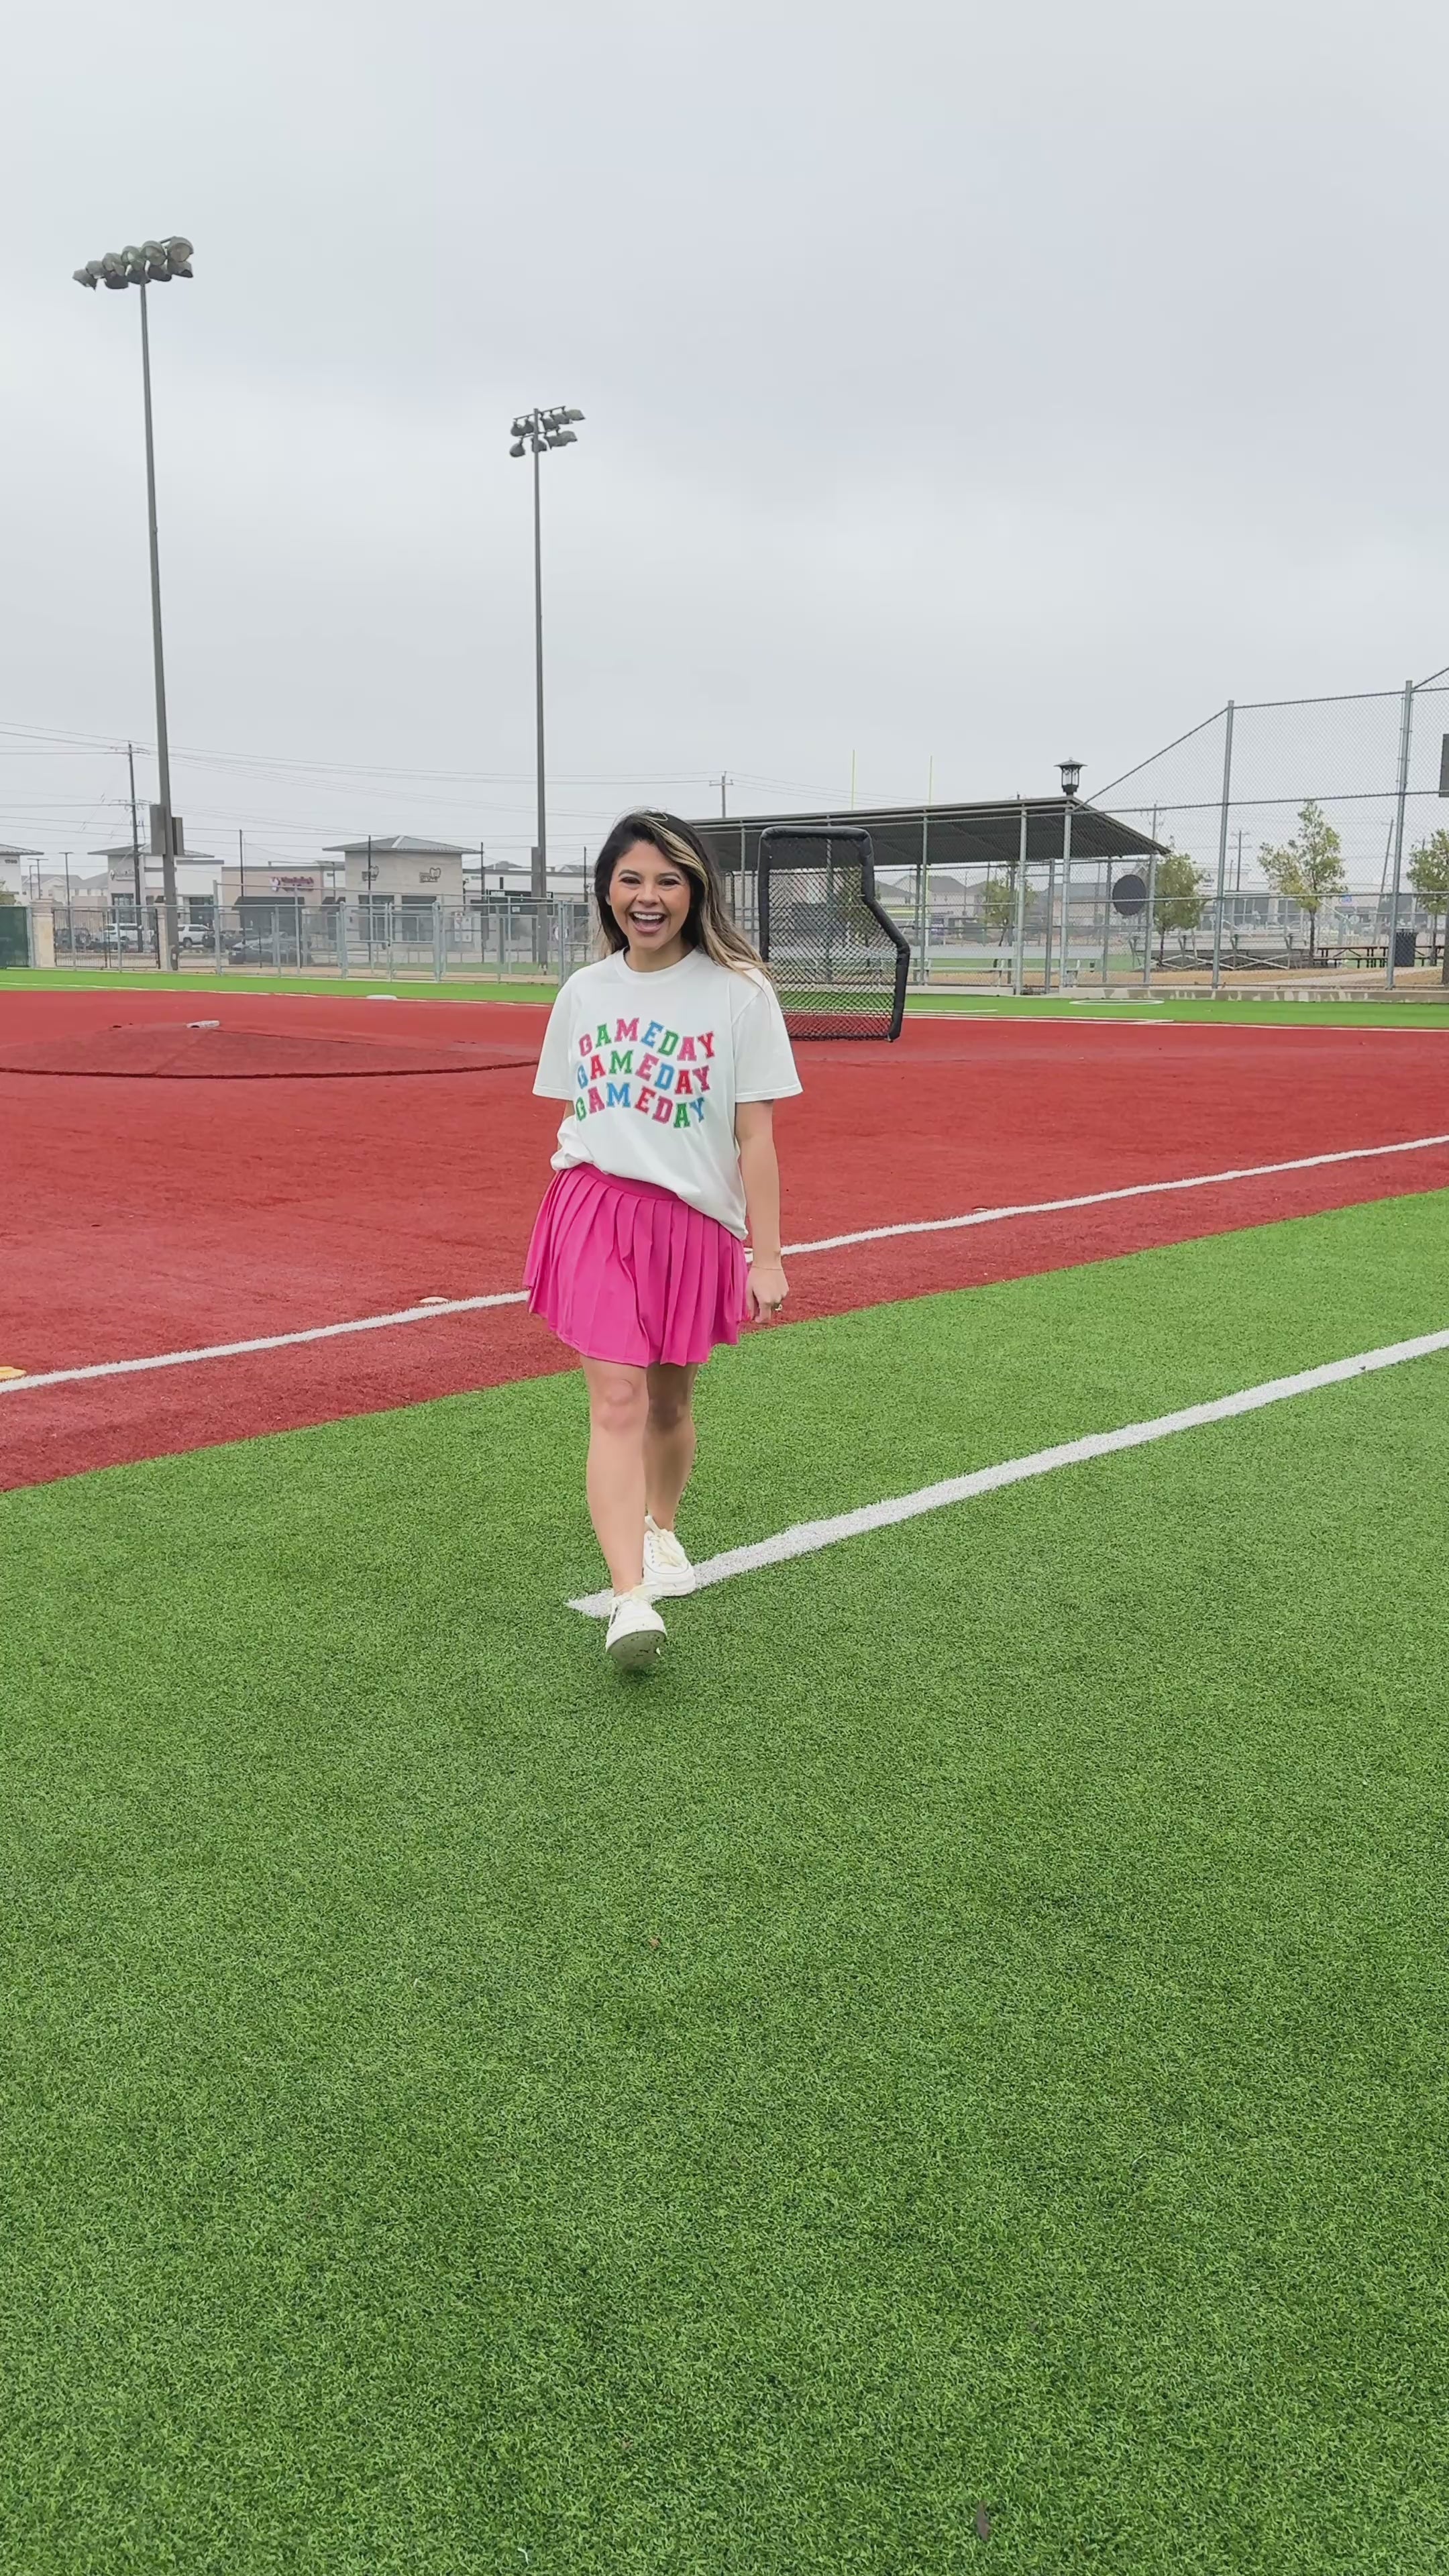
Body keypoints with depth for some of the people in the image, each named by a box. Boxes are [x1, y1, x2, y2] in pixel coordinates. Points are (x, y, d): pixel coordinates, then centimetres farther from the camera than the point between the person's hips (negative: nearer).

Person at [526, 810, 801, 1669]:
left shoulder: (739, 993, -4)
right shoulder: (584, 993, 7)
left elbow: (755, 1136, -5)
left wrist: (767, 1259, -6)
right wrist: (569, 1221, 17)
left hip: (695, 1220, -1)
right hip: (597, 1211, 1)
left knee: (670, 1400, 13)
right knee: (617, 1403, -11)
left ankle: (660, 1529, 41)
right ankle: (630, 1600, -14)